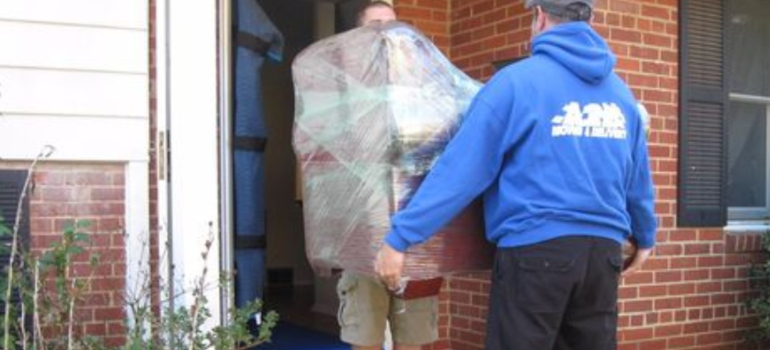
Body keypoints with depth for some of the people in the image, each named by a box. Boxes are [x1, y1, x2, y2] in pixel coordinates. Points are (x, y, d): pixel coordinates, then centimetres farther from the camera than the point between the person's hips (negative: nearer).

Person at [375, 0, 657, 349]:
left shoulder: (517, 81, -7)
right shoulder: (619, 91, 10)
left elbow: (462, 168, -11)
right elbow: (638, 179, 16)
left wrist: (400, 238, -8)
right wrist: (644, 237, 35)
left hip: (536, 248, -5)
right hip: (603, 249, 5)